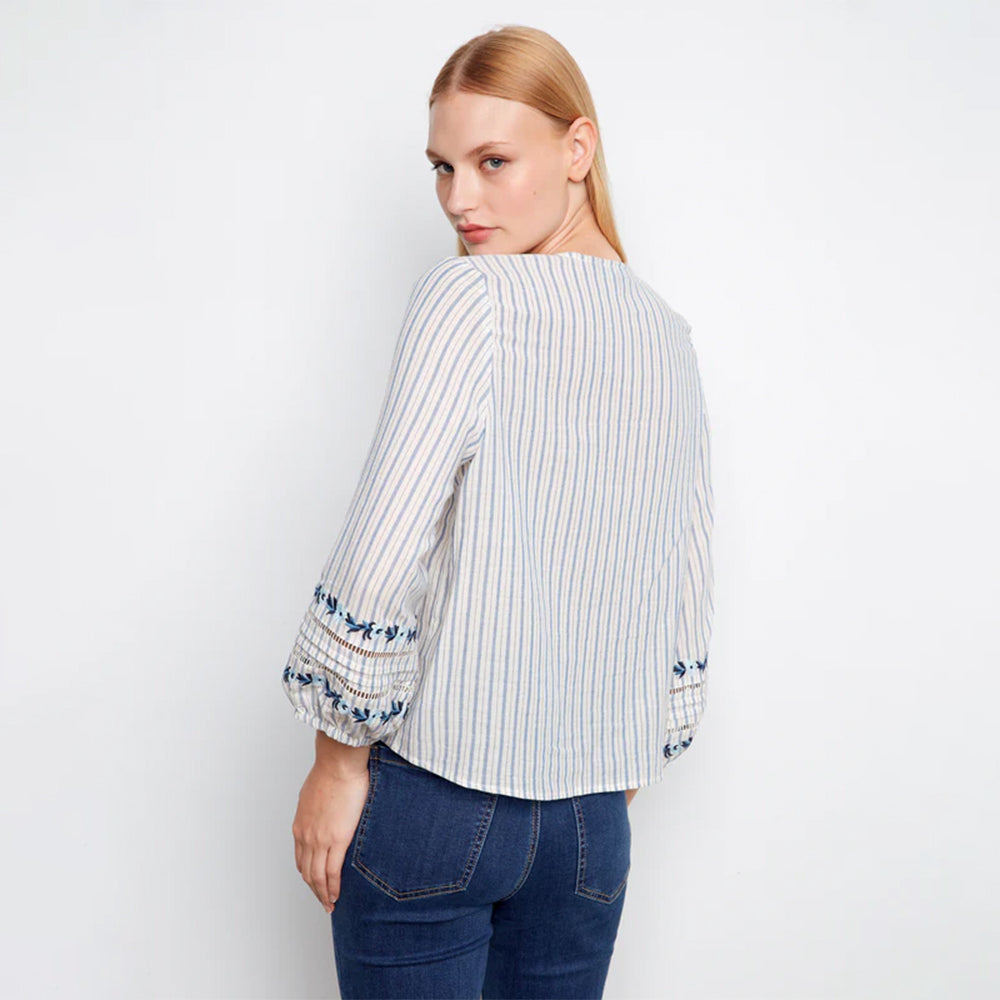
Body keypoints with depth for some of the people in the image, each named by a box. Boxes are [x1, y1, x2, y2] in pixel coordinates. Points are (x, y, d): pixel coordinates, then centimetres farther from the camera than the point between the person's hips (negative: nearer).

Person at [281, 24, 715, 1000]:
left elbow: (382, 553, -20)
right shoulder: (670, 339, 7)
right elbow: (684, 605, 11)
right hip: (592, 815, 6)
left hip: (434, 789, -5)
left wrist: (337, 759, -7)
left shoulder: (467, 297, -13)